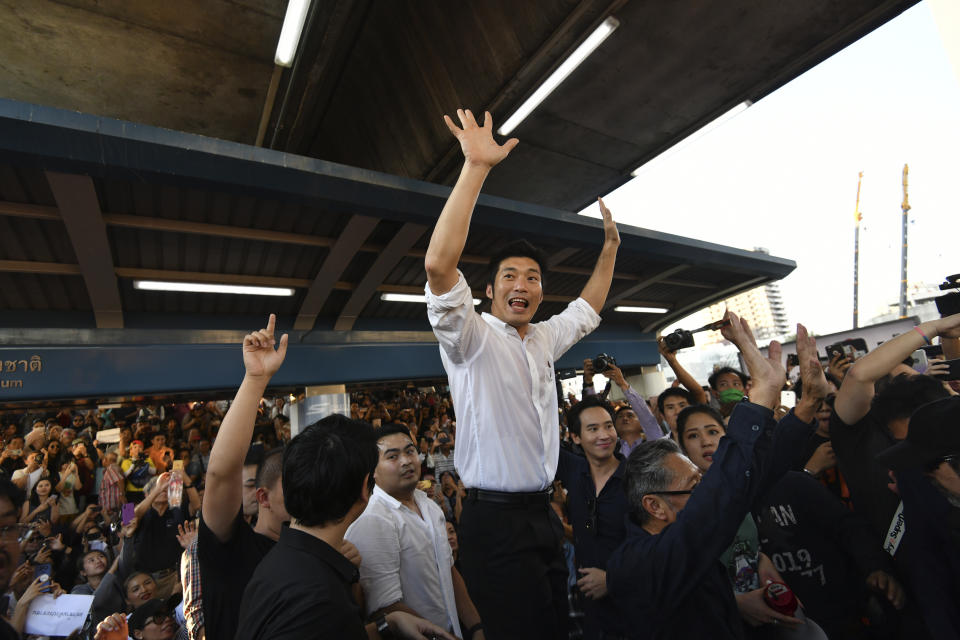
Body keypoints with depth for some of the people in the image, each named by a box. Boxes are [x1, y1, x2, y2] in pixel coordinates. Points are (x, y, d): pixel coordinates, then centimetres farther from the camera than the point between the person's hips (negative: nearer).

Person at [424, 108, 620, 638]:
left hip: (543, 514, 7)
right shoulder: (472, 339, -11)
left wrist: (609, 247, 27)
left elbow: (587, 309, 28)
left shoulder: (544, 340, 11)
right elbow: (438, 265, -27)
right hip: (495, 520, -7)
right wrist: (475, 168, -28)